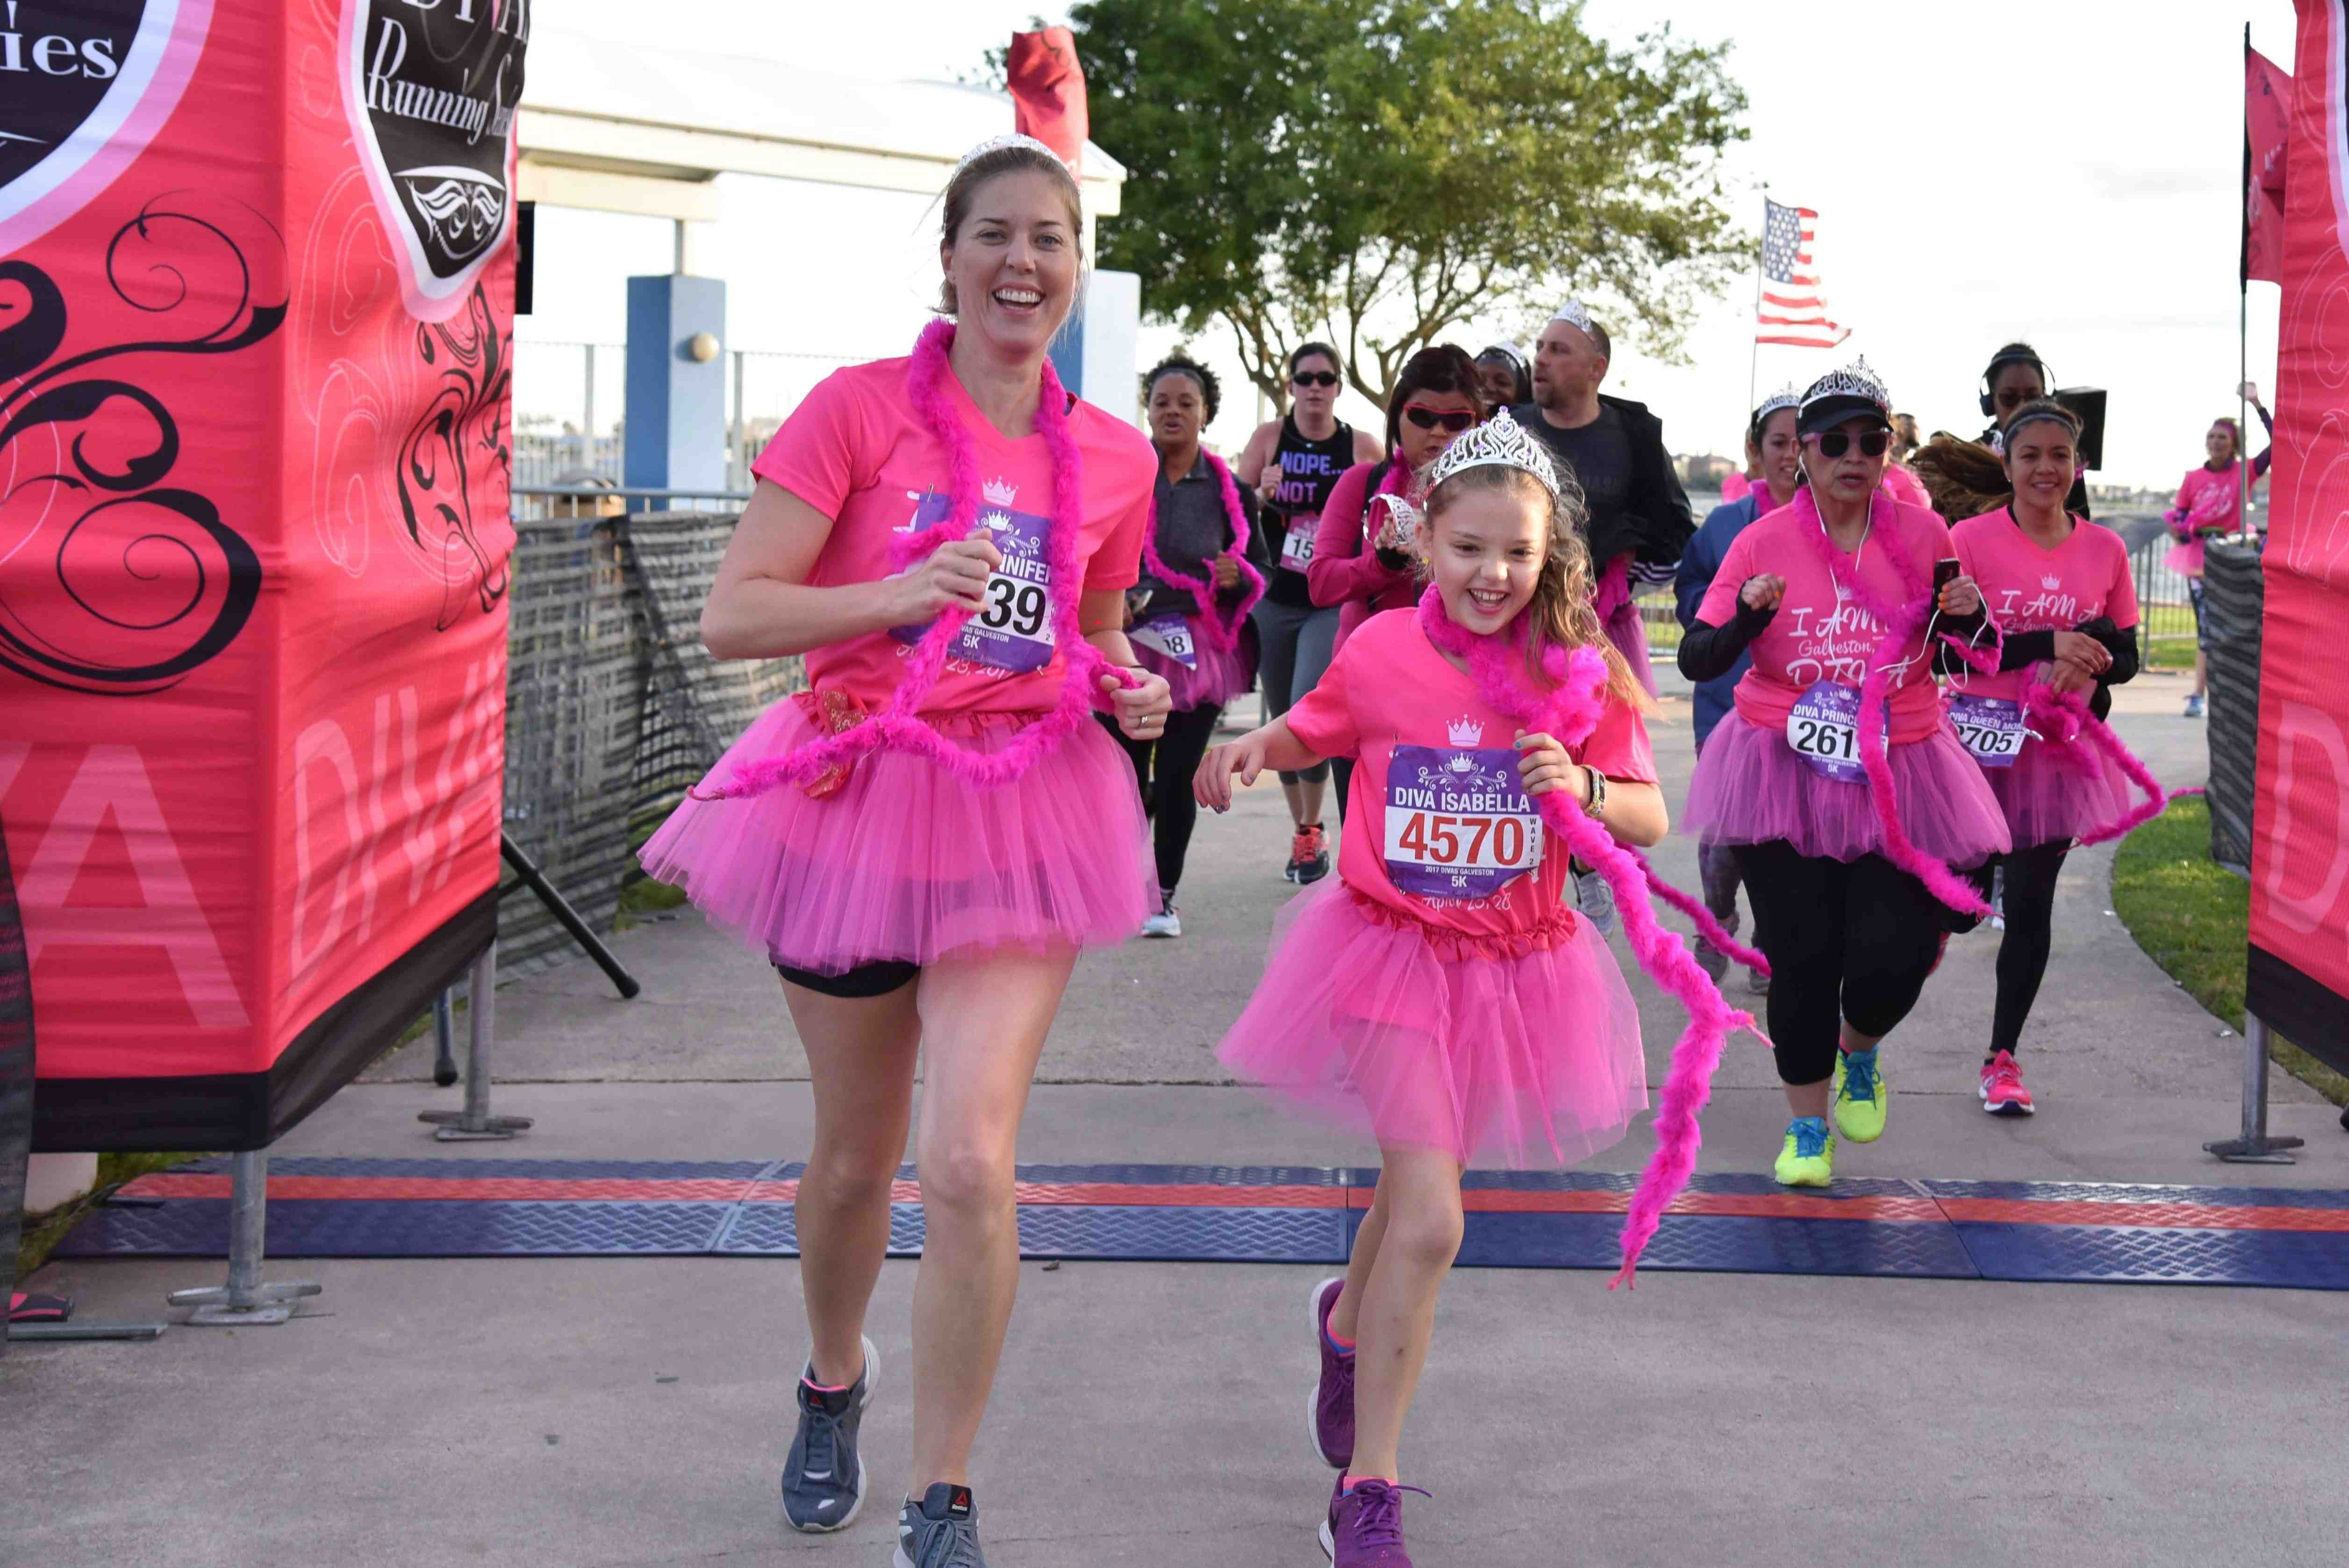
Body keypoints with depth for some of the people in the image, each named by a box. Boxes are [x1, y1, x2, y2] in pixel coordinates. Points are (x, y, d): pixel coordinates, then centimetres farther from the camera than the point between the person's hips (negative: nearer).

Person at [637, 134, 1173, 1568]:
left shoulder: (1114, 457, 5)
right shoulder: (861, 407, -6)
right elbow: (733, 617, -12)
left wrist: (1128, 692, -1)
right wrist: (903, 594, -25)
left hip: (1021, 811, 1)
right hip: (857, 792, -1)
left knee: (971, 1159, -14)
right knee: (857, 1154, 15)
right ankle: (834, 1383, 47)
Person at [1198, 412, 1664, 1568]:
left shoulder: (1577, 672, -7)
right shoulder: (1380, 651, -6)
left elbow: (1651, 821, -3)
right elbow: (1313, 734, 14)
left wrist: (1584, 787, -24)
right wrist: (1254, 747, -7)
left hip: (1514, 964, 2)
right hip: (1392, 951, -2)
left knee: (1412, 1189, 16)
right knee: (1431, 1222, -12)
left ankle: (1347, 1325, 52)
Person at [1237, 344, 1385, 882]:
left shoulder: (1363, 446, 2)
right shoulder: (1268, 438, 4)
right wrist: (1262, 495, -14)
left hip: (1335, 604, -3)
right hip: (1275, 600, 3)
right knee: (1283, 722, 9)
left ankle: (1313, 832, -1)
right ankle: (1300, 832, 25)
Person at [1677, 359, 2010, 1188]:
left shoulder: (1921, 535, 0)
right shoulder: (1764, 542, -4)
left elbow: (1967, 640, 15)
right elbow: (1696, 661, -7)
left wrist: (1966, 613, -8)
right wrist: (1750, 616, -25)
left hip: (1897, 775, 1)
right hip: (1785, 771, -1)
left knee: (1896, 950, -7)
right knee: (1801, 956, -1)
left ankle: (1858, 1052, 30)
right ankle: (1807, 1127, 20)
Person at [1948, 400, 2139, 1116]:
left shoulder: (2105, 549, 4)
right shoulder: (1971, 539, -7)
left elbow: (2127, 655, 9)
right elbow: (1942, 648, -13)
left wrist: (2087, 665, -13)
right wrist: (2044, 644, -21)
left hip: (2060, 747, 3)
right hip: (1979, 741, -3)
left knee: (2031, 904, 5)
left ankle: (2002, 1058, 16)